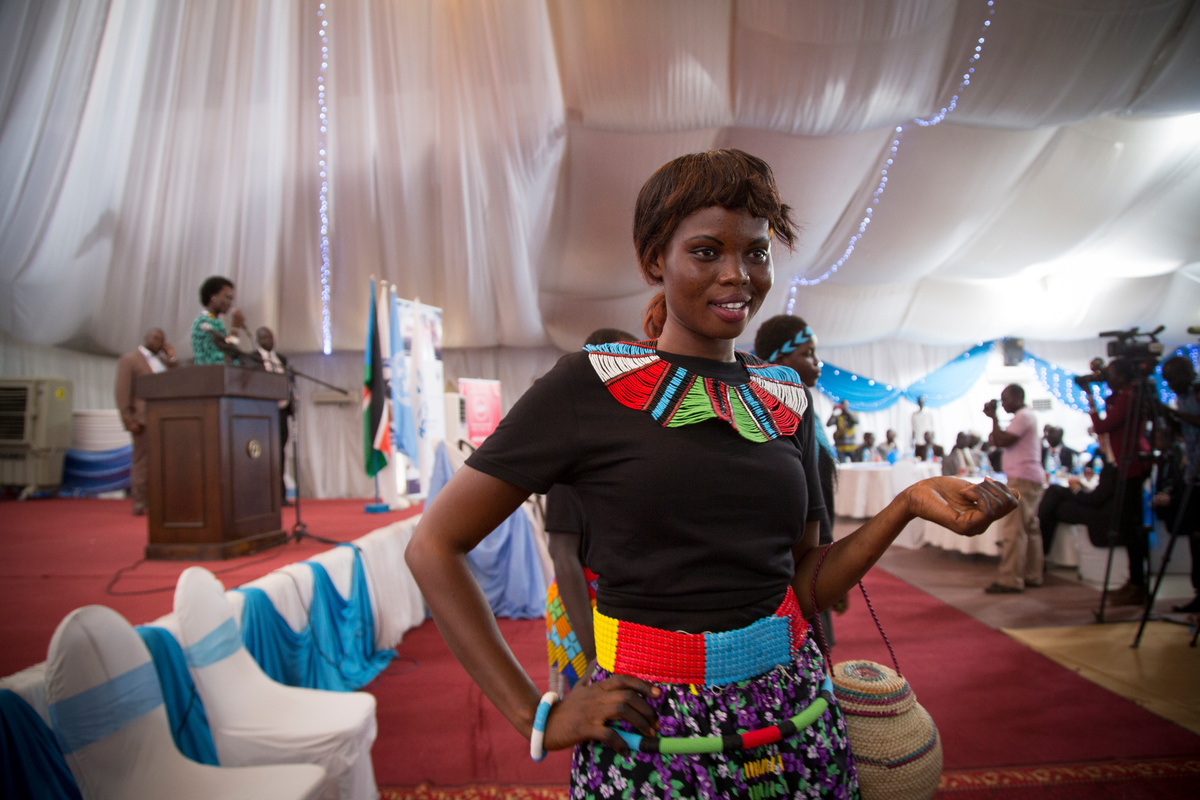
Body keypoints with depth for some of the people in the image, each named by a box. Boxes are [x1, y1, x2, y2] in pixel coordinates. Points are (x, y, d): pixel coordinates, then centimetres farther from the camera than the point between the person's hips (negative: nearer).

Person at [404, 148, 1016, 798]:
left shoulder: (786, 397, 4)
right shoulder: (590, 384, -11)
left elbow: (804, 585, 8)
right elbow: (434, 546, -10)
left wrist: (909, 504, -6)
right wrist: (537, 718, -11)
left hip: (796, 721, 5)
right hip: (649, 732, -4)